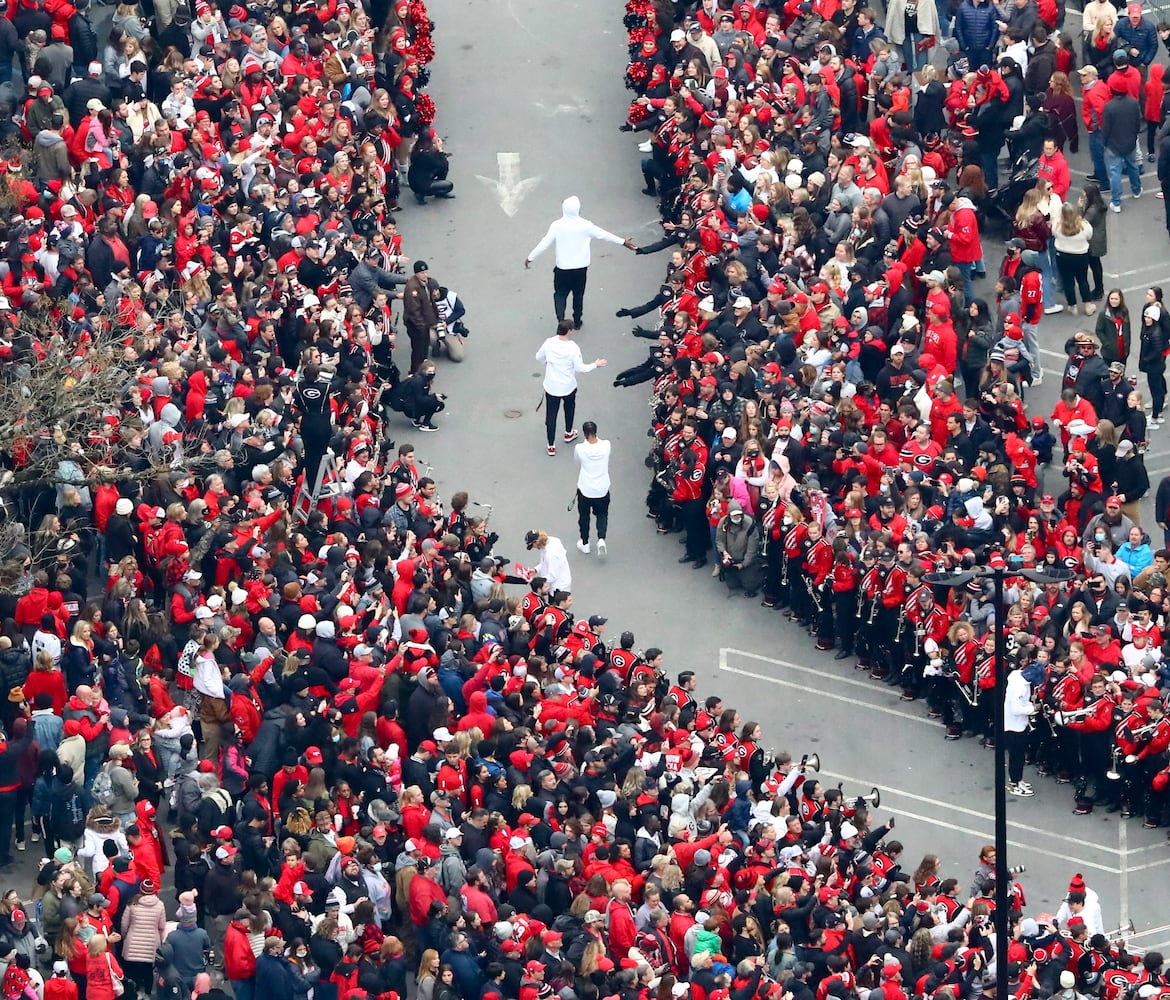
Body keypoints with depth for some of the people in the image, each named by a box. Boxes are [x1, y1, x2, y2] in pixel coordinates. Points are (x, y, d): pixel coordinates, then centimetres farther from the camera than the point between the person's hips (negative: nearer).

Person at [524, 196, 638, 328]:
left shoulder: (557, 226, -17)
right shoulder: (585, 225, -15)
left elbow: (544, 243, -9)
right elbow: (603, 234, -4)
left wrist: (530, 257, 5)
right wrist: (623, 241, 10)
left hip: (563, 268, -1)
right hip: (581, 268, 1)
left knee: (560, 294, 14)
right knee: (578, 295, 20)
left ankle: (561, 321, -1)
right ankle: (577, 322, 31)